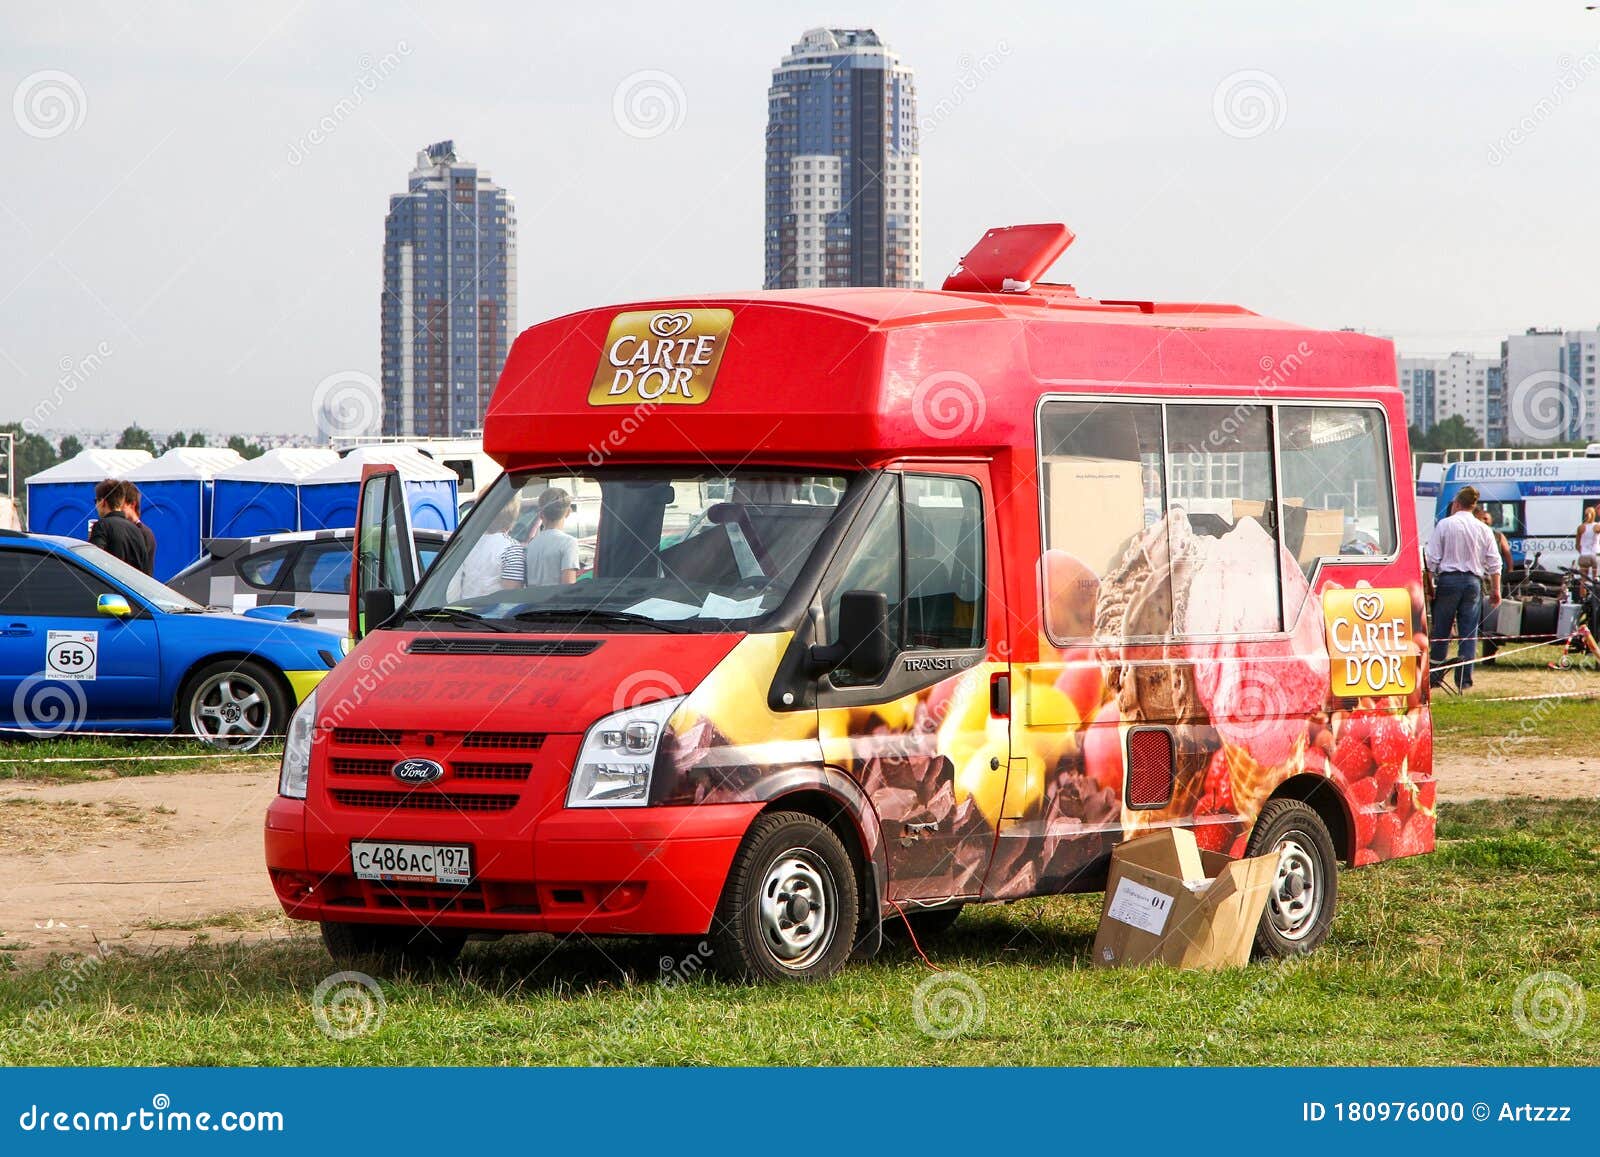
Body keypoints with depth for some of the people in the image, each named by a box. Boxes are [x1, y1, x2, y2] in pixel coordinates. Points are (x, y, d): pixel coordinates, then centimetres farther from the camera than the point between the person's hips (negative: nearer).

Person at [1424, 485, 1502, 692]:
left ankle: (1435, 677, 6)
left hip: (1448, 580, -2)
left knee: (1441, 630, 5)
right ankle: (1464, 679, 2)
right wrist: (1495, 590, 11)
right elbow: (1494, 563, 5)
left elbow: (1432, 558, -4)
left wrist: (1430, 584, 3)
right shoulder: (1483, 530, 5)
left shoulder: (1444, 525, -2)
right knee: (1469, 632, 4)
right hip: (1473, 581, 2)